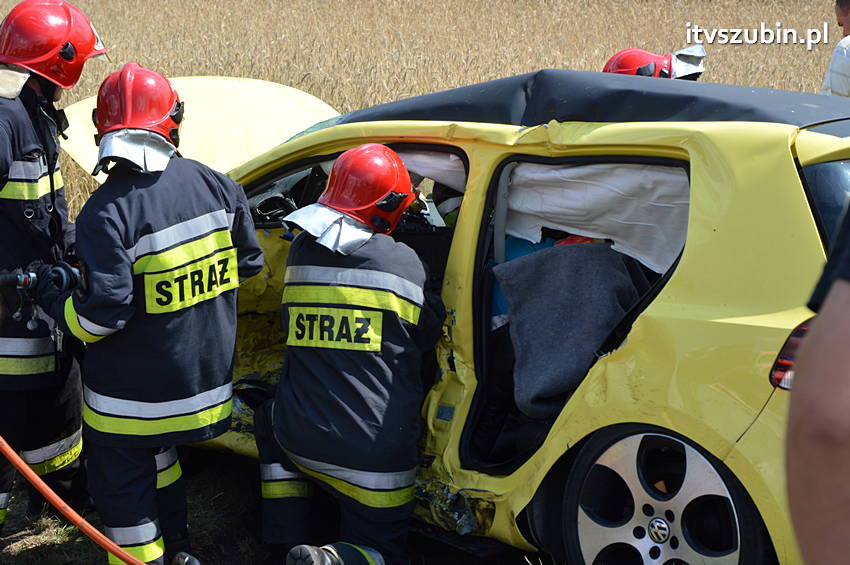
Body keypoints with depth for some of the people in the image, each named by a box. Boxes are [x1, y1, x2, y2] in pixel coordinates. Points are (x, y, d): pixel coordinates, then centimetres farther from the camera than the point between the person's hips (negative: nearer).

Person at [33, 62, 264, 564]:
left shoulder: (107, 212, -24)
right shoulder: (217, 186, -6)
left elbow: (102, 316, -25)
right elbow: (249, 263, 6)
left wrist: (50, 297, -6)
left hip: (132, 396, -7)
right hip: (206, 374, 7)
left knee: (122, 487, 10)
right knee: (159, 455, 31)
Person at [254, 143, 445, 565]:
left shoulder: (301, 252, 1)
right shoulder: (403, 262, -9)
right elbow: (428, 337, 7)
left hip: (301, 439, 2)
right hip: (377, 451, -2)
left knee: (270, 424, 36)